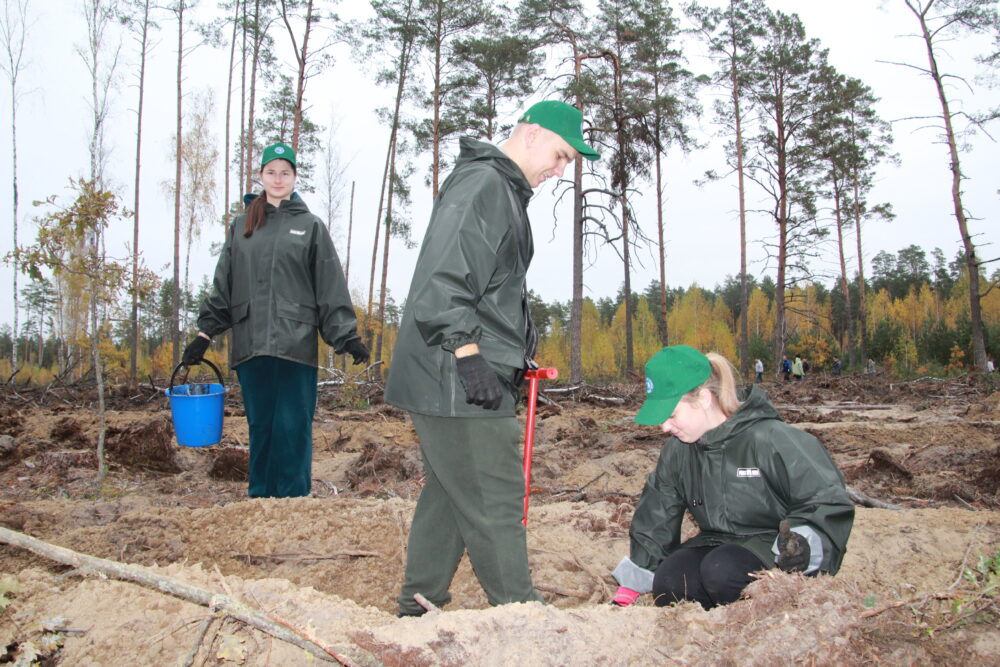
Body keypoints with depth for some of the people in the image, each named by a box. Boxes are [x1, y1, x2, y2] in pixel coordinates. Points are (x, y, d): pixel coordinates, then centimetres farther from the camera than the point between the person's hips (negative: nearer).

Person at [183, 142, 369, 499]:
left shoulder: (310, 226, 8)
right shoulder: (241, 226, 15)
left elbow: (331, 287, 3)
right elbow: (223, 285, 16)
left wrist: (347, 335, -4)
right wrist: (205, 332, 10)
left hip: (296, 345, -2)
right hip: (250, 345, 3)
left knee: (293, 426, -3)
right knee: (260, 426, 7)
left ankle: (292, 501, 4)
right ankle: (259, 498, 16)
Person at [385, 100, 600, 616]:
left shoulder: (504, 192, 23)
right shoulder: (481, 183, -10)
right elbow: (444, 275, -22)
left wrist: (518, 351, 21)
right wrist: (466, 351, -26)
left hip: (460, 379, 11)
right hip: (458, 379, -11)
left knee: (448, 494, 15)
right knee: (495, 502, -5)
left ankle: (417, 610, 25)